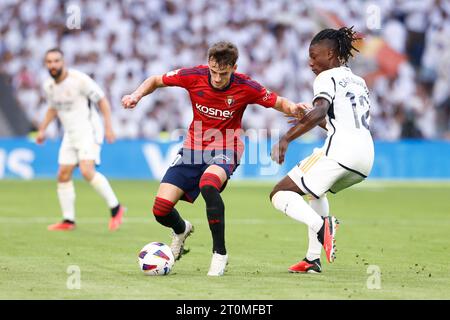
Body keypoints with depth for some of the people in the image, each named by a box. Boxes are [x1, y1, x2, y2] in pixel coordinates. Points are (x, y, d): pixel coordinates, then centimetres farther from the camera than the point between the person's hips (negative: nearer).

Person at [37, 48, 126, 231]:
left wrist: (108, 127, -18)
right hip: (70, 134, 7)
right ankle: (68, 221, 12)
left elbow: (102, 100, -11)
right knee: (63, 175, 3)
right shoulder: (48, 86, 6)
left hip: (88, 131, -7)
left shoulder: (79, 79, -15)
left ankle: (115, 208, -13)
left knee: (87, 171, -24)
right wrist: (42, 129, 16)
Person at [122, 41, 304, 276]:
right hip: (194, 147, 3)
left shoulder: (245, 87, -15)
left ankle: (220, 253, -21)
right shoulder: (194, 76, -12)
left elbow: (279, 102, -3)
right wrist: (137, 95, -16)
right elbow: (155, 81, 3)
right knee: (161, 209, -9)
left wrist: (293, 108, -26)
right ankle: (181, 229, 31)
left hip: (225, 151, -3)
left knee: (208, 185, -38)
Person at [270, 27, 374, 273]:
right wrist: (312, 119, 35)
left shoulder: (327, 78, 1)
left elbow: (319, 112, -18)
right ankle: (313, 259, 25)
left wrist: (286, 138, -21)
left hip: (339, 151, -9)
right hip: (366, 158, 9)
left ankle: (321, 226, -29)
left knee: (280, 194, -2)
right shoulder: (358, 82, 27)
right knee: (316, 190, 35)